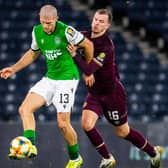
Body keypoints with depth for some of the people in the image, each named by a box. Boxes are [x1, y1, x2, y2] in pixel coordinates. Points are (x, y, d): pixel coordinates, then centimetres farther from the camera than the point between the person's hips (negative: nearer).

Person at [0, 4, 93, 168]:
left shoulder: (66, 31, -19)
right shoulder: (37, 31, 1)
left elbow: (88, 45, -6)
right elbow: (33, 53, 19)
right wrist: (13, 69, 12)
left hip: (67, 78, -7)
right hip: (49, 78, 7)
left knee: (63, 123, -6)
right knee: (25, 108, -12)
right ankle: (30, 146, -20)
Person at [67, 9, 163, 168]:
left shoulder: (106, 46, -26)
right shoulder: (85, 36, -6)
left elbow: (89, 69, -32)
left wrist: (75, 55, -42)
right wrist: (85, 72, -6)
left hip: (112, 92, -6)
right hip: (94, 93, 6)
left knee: (123, 132, 8)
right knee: (86, 124, -16)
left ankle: (153, 152, 32)